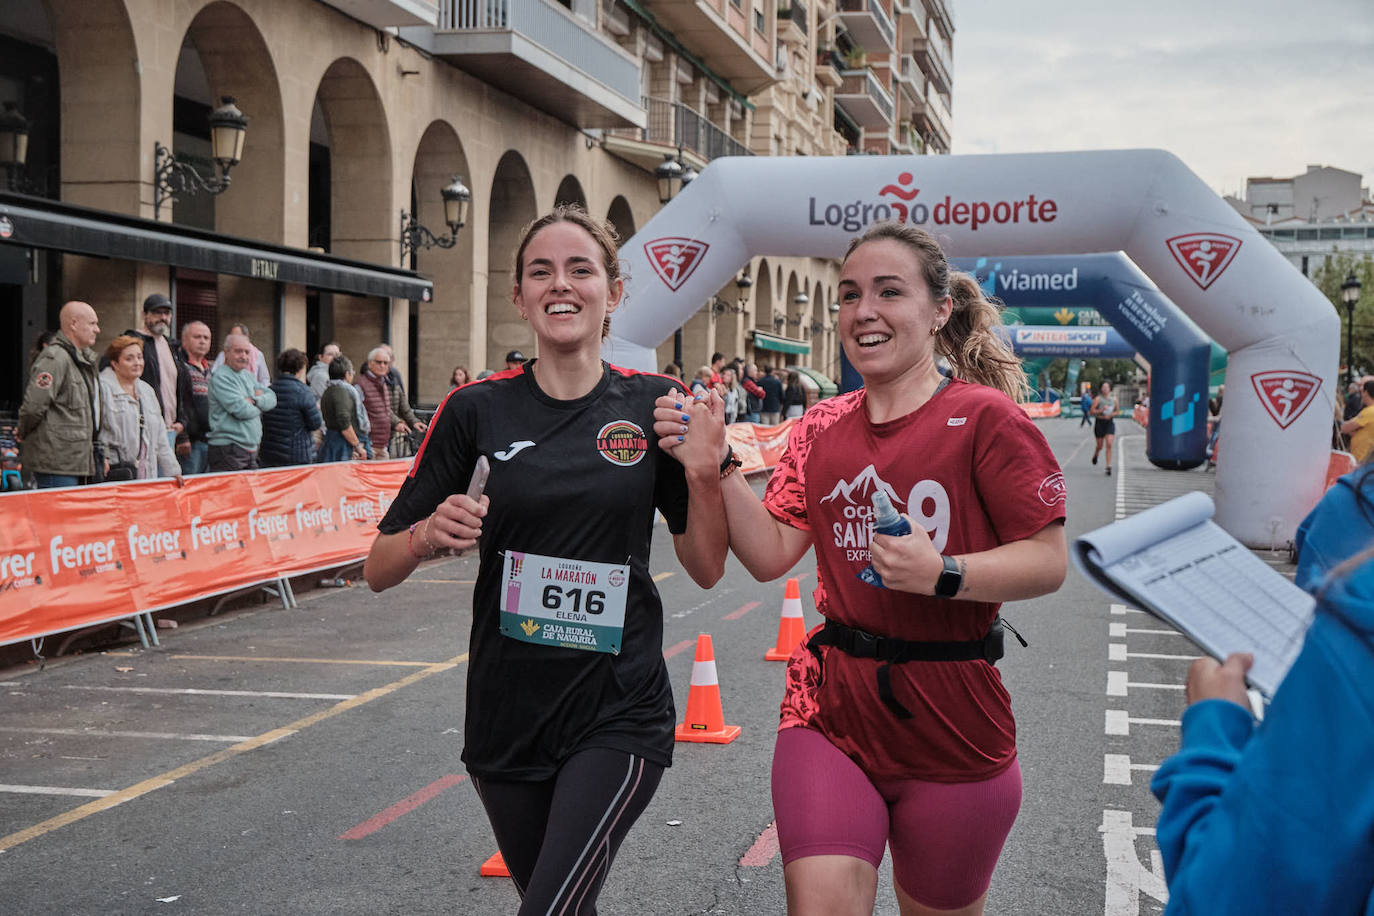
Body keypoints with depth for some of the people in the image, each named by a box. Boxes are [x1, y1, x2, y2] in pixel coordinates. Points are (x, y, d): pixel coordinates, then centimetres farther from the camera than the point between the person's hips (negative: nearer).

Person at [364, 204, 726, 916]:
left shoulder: (653, 404, -1)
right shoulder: (478, 411, -2)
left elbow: (706, 568, 2)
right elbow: (378, 571, 1)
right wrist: (430, 533, -20)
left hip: (620, 714, -2)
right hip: (507, 716, 2)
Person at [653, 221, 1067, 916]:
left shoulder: (982, 418, -9)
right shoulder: (821, 429, 6)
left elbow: (1048, 561, -11)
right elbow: (770, 556, 4)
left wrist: (942, 574, -26)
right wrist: (716, 469, -8)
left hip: (952, 731, -3)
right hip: (831, 711, 3)